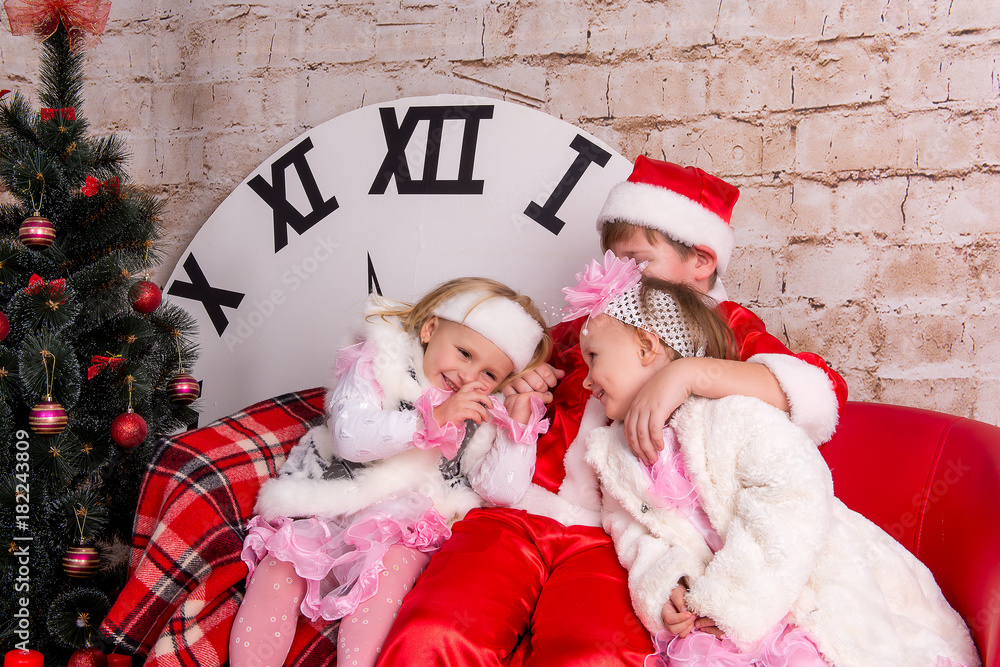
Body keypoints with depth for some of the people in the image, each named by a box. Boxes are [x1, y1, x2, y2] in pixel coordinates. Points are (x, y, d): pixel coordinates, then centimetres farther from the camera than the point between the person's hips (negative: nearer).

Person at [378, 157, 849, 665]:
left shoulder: (725, 332, 12)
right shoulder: (584, 327, 25)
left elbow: (820, 393, -10)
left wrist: (687, 373, -22)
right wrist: (521, 397, 12)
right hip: (519, 515, 3)